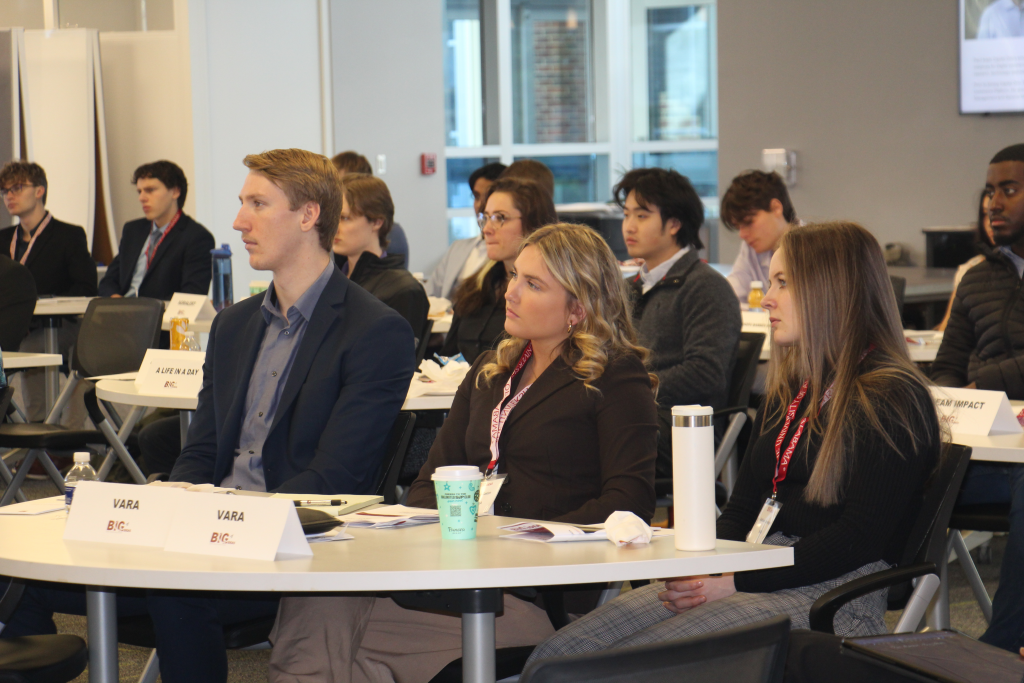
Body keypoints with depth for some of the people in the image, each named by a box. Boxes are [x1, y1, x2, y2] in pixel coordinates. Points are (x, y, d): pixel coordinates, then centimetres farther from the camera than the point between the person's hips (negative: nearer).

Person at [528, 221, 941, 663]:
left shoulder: (893, 400, -8)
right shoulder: (788, 390, 20)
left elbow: (858, 538, -15)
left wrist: (734, 583, -18)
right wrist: (700, 572, -3)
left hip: (832, 594, -8)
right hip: (757, 578, 8)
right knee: (554, 655, -11)